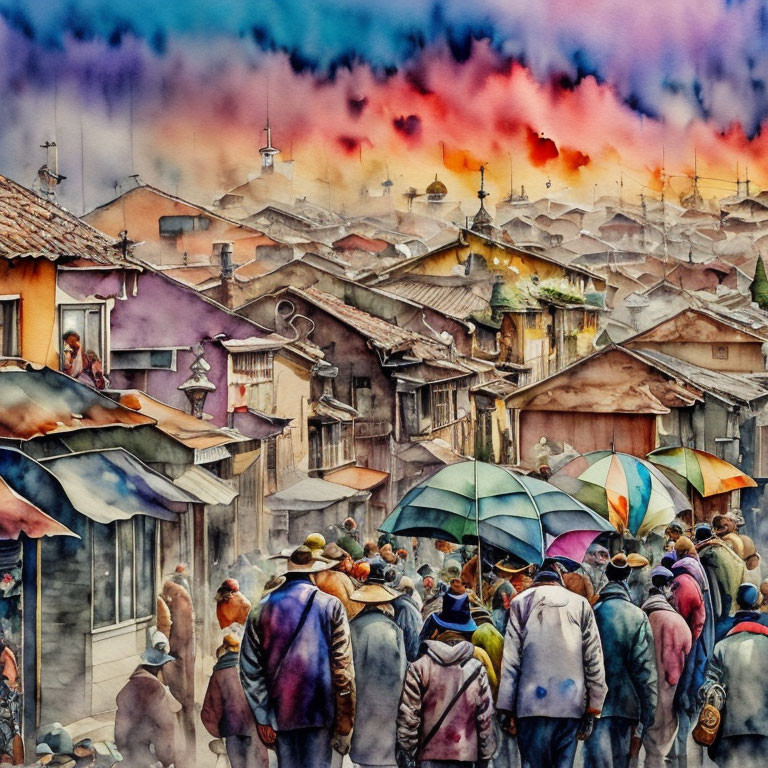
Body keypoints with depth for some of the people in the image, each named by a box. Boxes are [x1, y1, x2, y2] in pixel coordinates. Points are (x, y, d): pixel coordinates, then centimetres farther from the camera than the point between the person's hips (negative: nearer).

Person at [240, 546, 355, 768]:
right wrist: (345, 722, -2)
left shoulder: (262, 608, 5)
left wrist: (262, 717, 8)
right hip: (320, 711, -3)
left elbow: (250, 669, 5)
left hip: (280, 712, 3)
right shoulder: (330, 606, -3)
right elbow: (342, 667, -6)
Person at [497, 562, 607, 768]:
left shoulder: (521, 603, 6)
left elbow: (510, 660, 2)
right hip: (571, 704, 1)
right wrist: (593, 708, 10)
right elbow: (594, 660, 7)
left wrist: (506, 708, 4)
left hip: (533, 703, -1)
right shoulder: (580, 604, 10)